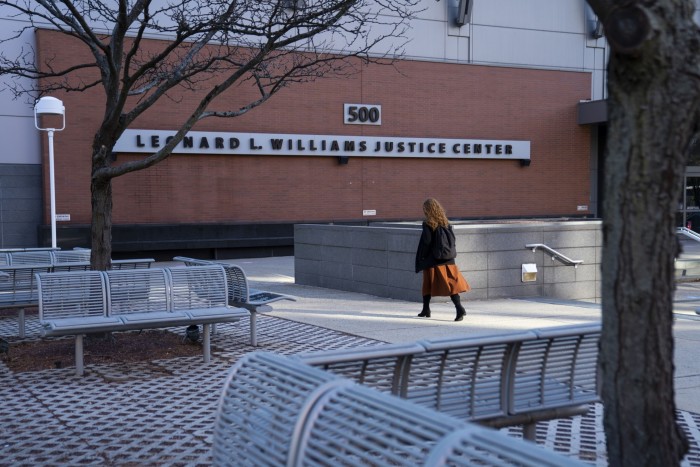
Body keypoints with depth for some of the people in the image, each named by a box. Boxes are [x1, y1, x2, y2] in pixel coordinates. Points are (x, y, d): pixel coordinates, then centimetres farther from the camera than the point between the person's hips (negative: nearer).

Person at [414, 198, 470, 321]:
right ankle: (459, 308, -15)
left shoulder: (427, 224, -11)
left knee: (427, 285, 12)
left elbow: (425, 242, -14)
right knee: (451, 283, 0)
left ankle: (426, 310, 21)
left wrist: (420, 258, -6)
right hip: (448, 260, 4)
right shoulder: (446, 223, 5)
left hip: (432, 261, -4)